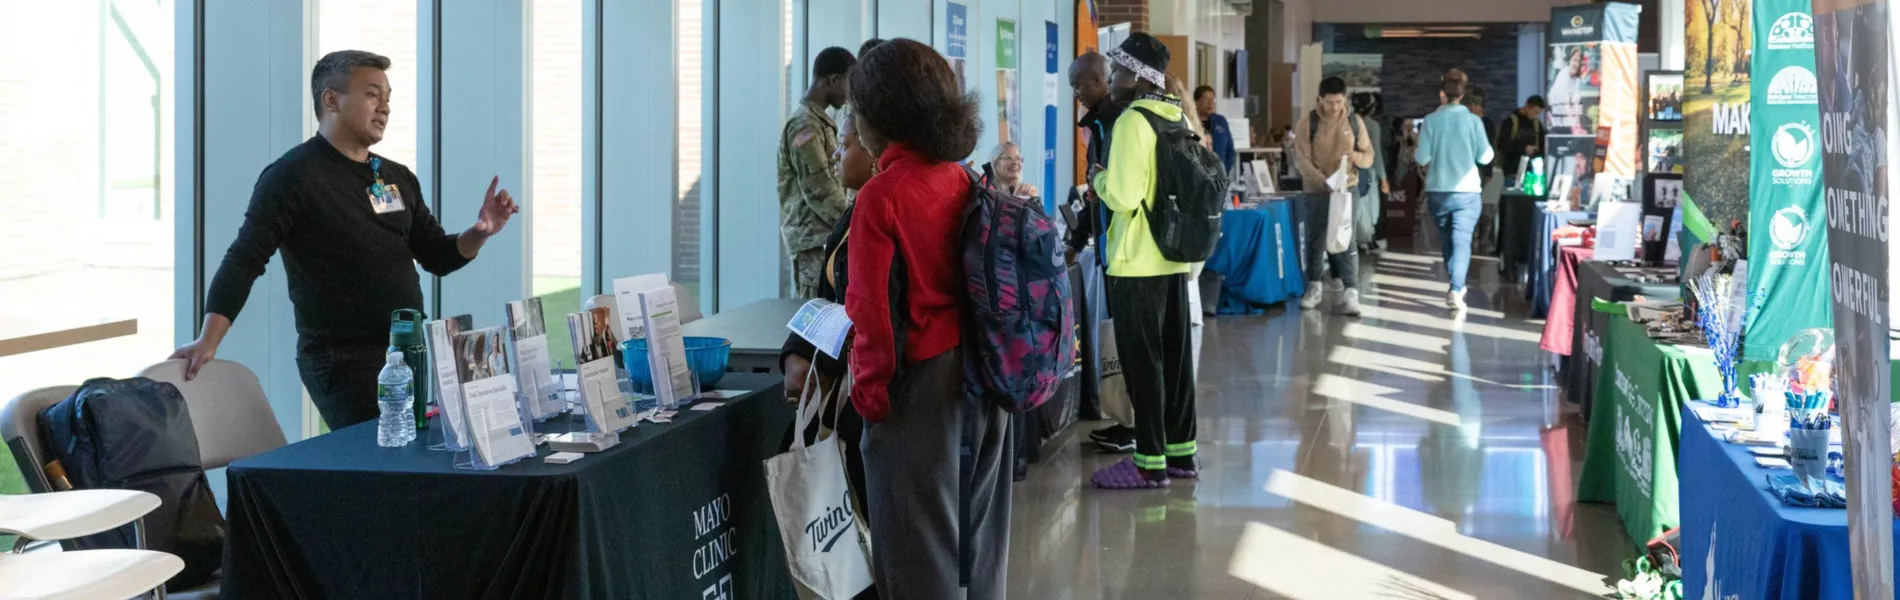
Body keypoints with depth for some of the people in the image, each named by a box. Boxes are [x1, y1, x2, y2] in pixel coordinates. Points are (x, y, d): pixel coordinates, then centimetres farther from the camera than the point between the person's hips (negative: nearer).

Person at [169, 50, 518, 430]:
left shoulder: (398, 178, 10)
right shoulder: (292, 177, -10)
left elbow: (437, 257, 14)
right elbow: (244, 261, -14)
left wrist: (480, 233, -6)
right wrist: (208, 341, -22)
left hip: (408, 356, 7)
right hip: (342, 363, -7)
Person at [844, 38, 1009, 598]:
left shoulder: (882, 195, -15)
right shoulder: (964, 183, 4)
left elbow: (873, 309, -14)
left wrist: (871, 392, -4)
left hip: (921, 385, -7)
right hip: (982, 379, 7)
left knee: (918, 550, 1)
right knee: (976, 538, 16)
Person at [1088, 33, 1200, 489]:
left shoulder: (1133, 122, -17)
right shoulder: (1179, 118, 9)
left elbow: (1123, 196, -23)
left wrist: (1099, 178, -3)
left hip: (1138, 262, -8)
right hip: (1175, 257, 8)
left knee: (1142, 362, -2)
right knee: (1174, 357, 13)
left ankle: (1151, 462, 2)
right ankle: (1181, 452, 20)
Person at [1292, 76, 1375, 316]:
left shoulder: (1355, 121, 3)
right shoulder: (1308, 122, -5)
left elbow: (1369, 157, 6)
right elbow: (1302, 159, -10)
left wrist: (1356, 156, -19)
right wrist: (1325, 182, -21)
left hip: (1347, 189, 1)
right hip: (1317, 191, 0)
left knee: (1347, 240, -6)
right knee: (1316, 240, 7)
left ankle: (1351, 292, -8)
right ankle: (1315, 287, 23)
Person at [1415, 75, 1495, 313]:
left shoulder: (1431, 120, -5)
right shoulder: (1473, 120, -6)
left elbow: (1422, 158, -7)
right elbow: (1485, 157, -3)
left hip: (1437, 190, 2)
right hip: (1467, 191, -1)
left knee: (1447, 239, 18)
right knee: (1461, 241, -4)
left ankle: (1456, 286, 29)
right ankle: (1456, 290, -20)